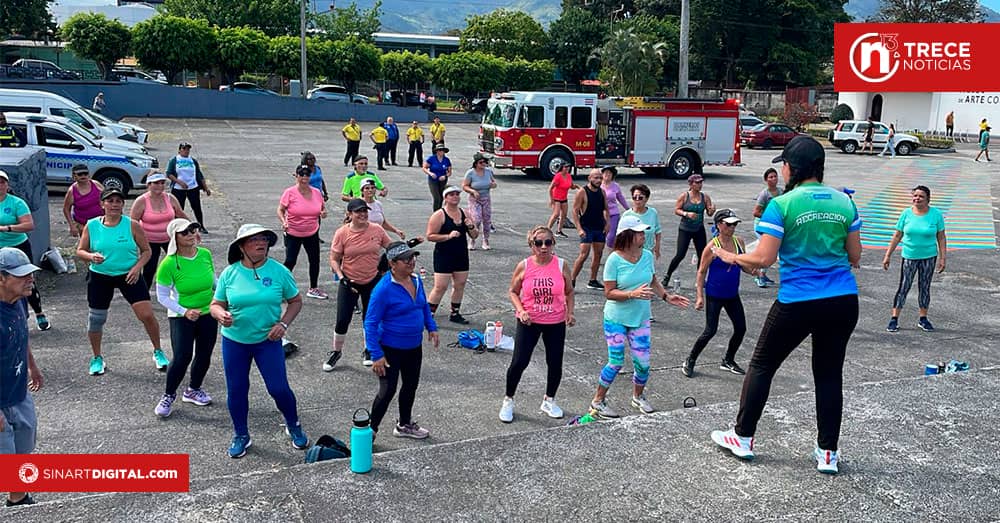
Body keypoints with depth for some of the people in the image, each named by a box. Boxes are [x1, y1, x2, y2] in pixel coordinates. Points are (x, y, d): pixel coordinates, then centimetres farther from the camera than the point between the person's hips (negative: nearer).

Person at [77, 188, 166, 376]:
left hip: (129, 275, -1)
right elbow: (80, 251, 3)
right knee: (96, 318, 9)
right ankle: (97, 358, 31)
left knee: (147, 314, -8)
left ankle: (158, 352, 14)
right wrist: (91, 257, -18)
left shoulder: (132, 225, -7)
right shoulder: (92, 226, -3)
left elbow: (146, 250, -1)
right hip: (100, 277, 1)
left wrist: (137, 267, -16)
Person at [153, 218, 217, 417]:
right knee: (182, 357, -11)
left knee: (204, 356, 12)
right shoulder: (169, 263, -19)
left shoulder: (205, 254, -7)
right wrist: (184, 312, -22)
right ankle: (168, 396, 11)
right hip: (181, 317, -4)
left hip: (208, 313, 4)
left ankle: (193, 390, 36)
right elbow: (162, 297, -12)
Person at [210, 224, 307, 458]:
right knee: (236, 390, 10)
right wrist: (221, 315, -22)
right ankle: (241, 436, 32)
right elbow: (215, 305, 1)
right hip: (234, 341, 1)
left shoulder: (279, 271, -7)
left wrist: (283, 323, -12)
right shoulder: (229, 273, -5)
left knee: (279, 388, -3)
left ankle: (294, 427, 25)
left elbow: (295, 301, 2)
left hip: (268, 340, -1)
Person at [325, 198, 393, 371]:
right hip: (349, 282, -2)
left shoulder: (377, 230, -7)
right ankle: (336, 352, 23)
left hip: (372, 281, 2)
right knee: (342, 320, -1)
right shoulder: (342, 233, -12)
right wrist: (342, 278, -17)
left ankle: (368, 351, 35)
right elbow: (334, 259, -6)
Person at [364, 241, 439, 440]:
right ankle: (370, 430, 18)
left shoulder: (416, 281, -2)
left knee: (411, 386, 20)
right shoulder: (384, 289, -24)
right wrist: (377, 355, -23)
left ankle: (404, 424, 41)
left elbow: (424, 306, 18)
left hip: (414, 347, 7)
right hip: (391, 349, -7)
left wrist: (431, 327, 8)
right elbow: (371, 323, -21)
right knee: (387, 391, -2)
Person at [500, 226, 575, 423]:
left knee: (555, 363, 9)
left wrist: (570, 312, -8)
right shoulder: (523, 266, -9)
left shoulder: (561, 265, -6)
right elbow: (513, 292, 2)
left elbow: (569, 292, 6)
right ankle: (508, 400, 19)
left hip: (556, 323, 2)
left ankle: (549, 400, 32)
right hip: (529, 322, -1)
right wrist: (520, 310, -14)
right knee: (519, 362, -3)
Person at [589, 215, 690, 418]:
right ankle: (598, 400, 18)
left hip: (640, 318, 5)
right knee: (616, 362, -2)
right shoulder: (615, 260, -17)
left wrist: (667, 296, 3)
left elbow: (653, 282, 15)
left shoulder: (647, 256, -2)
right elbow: (609, 292, -17)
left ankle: (638, 396, 32)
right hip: (616, 319, -4)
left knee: (643, 362, 4)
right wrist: (633, 294, -28)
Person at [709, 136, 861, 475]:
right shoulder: (844, 202, 4)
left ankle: (743, 438, 23)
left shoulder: (782, 205, -11)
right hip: (843, 300, 5)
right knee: (829, 373, 15)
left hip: (797, 302, -4)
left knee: (761, 365, 13)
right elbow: (855, 255, 9)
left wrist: (731, 257, 3)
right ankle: (828, 453, 20)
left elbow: (763, 258, -14)